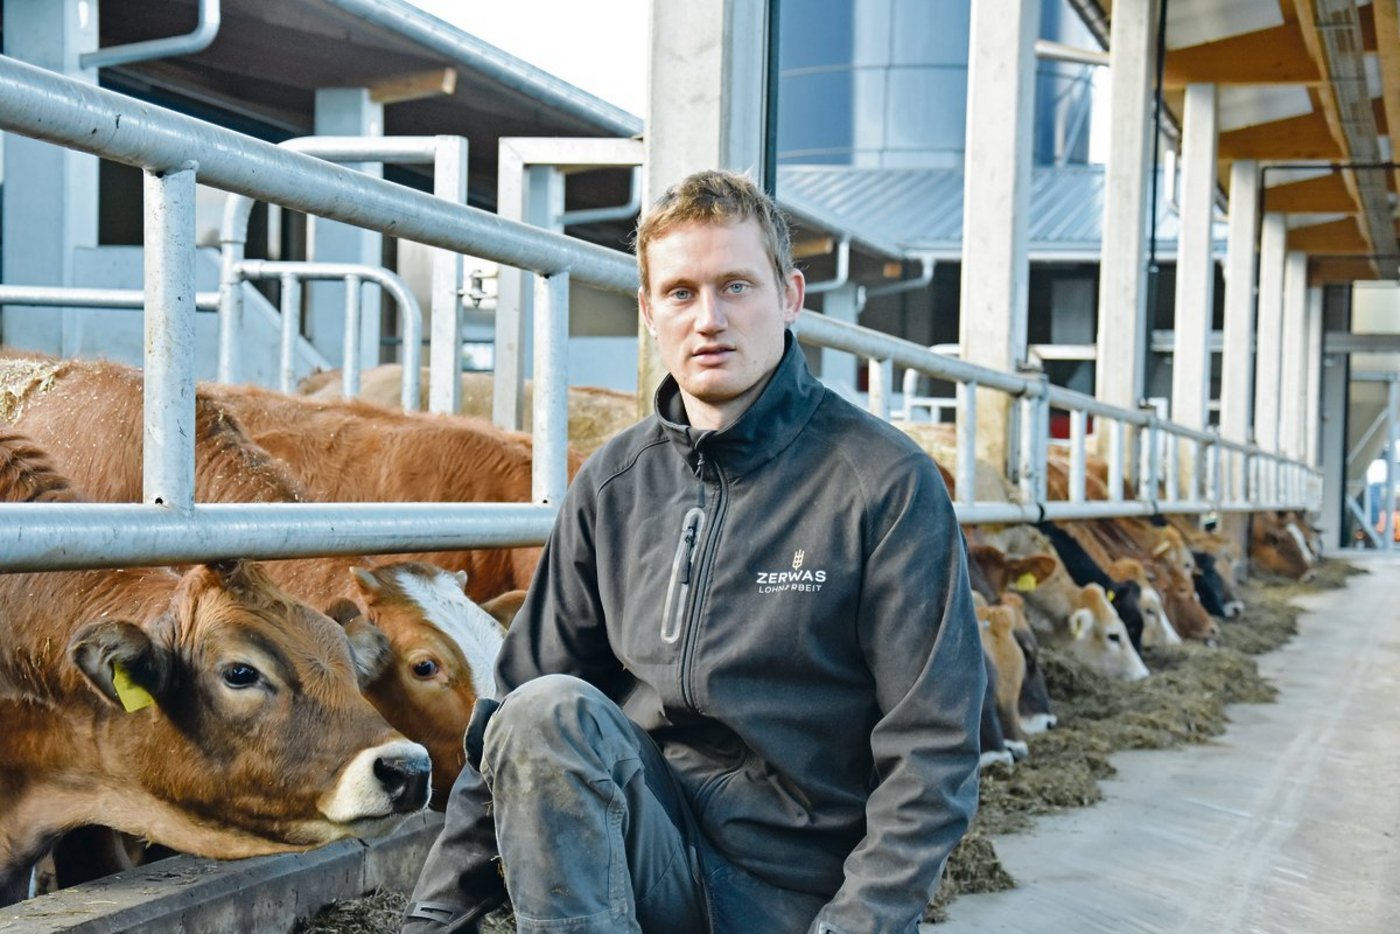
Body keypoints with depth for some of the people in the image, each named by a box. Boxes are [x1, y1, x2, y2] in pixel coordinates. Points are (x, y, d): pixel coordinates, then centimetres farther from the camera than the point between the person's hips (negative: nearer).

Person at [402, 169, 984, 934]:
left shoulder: (888, 484, -7)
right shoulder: (613, 484, 6)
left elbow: (931, 749, -9)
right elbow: (512, 711, 7)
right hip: (648, 837, 4)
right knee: (547, 713, -26)